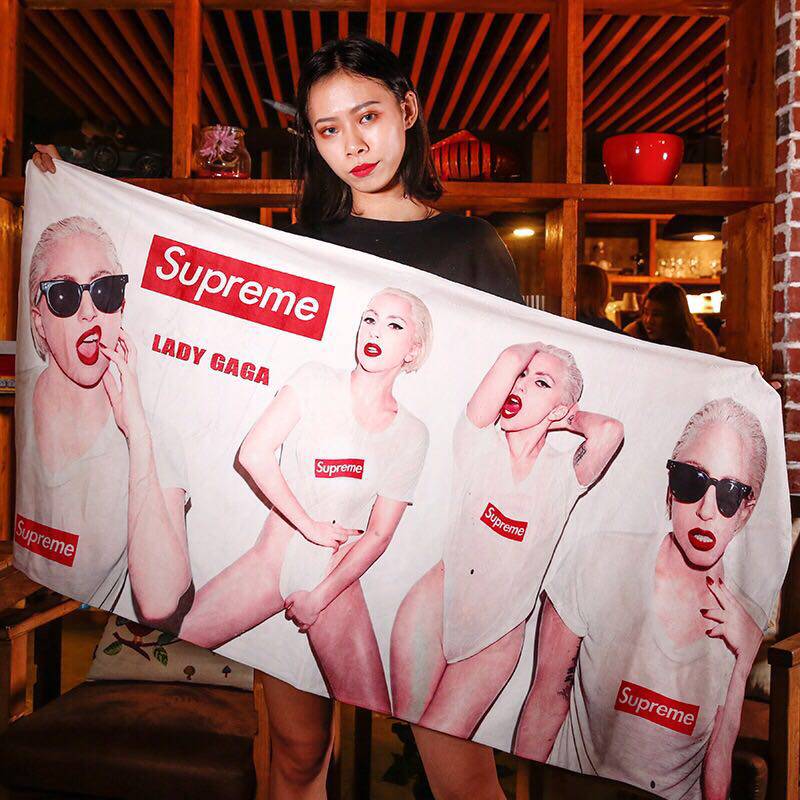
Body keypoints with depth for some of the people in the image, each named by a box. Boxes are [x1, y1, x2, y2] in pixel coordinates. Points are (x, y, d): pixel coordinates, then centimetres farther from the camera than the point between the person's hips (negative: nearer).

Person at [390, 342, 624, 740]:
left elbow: (609, 431, -27)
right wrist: (536, 348, 0)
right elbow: (510, 359, -21)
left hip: (496, 638, 1)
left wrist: (565, 419, -8)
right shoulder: (480, 443, -7)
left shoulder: (564, 474, -5)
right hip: (434, 606, 0)